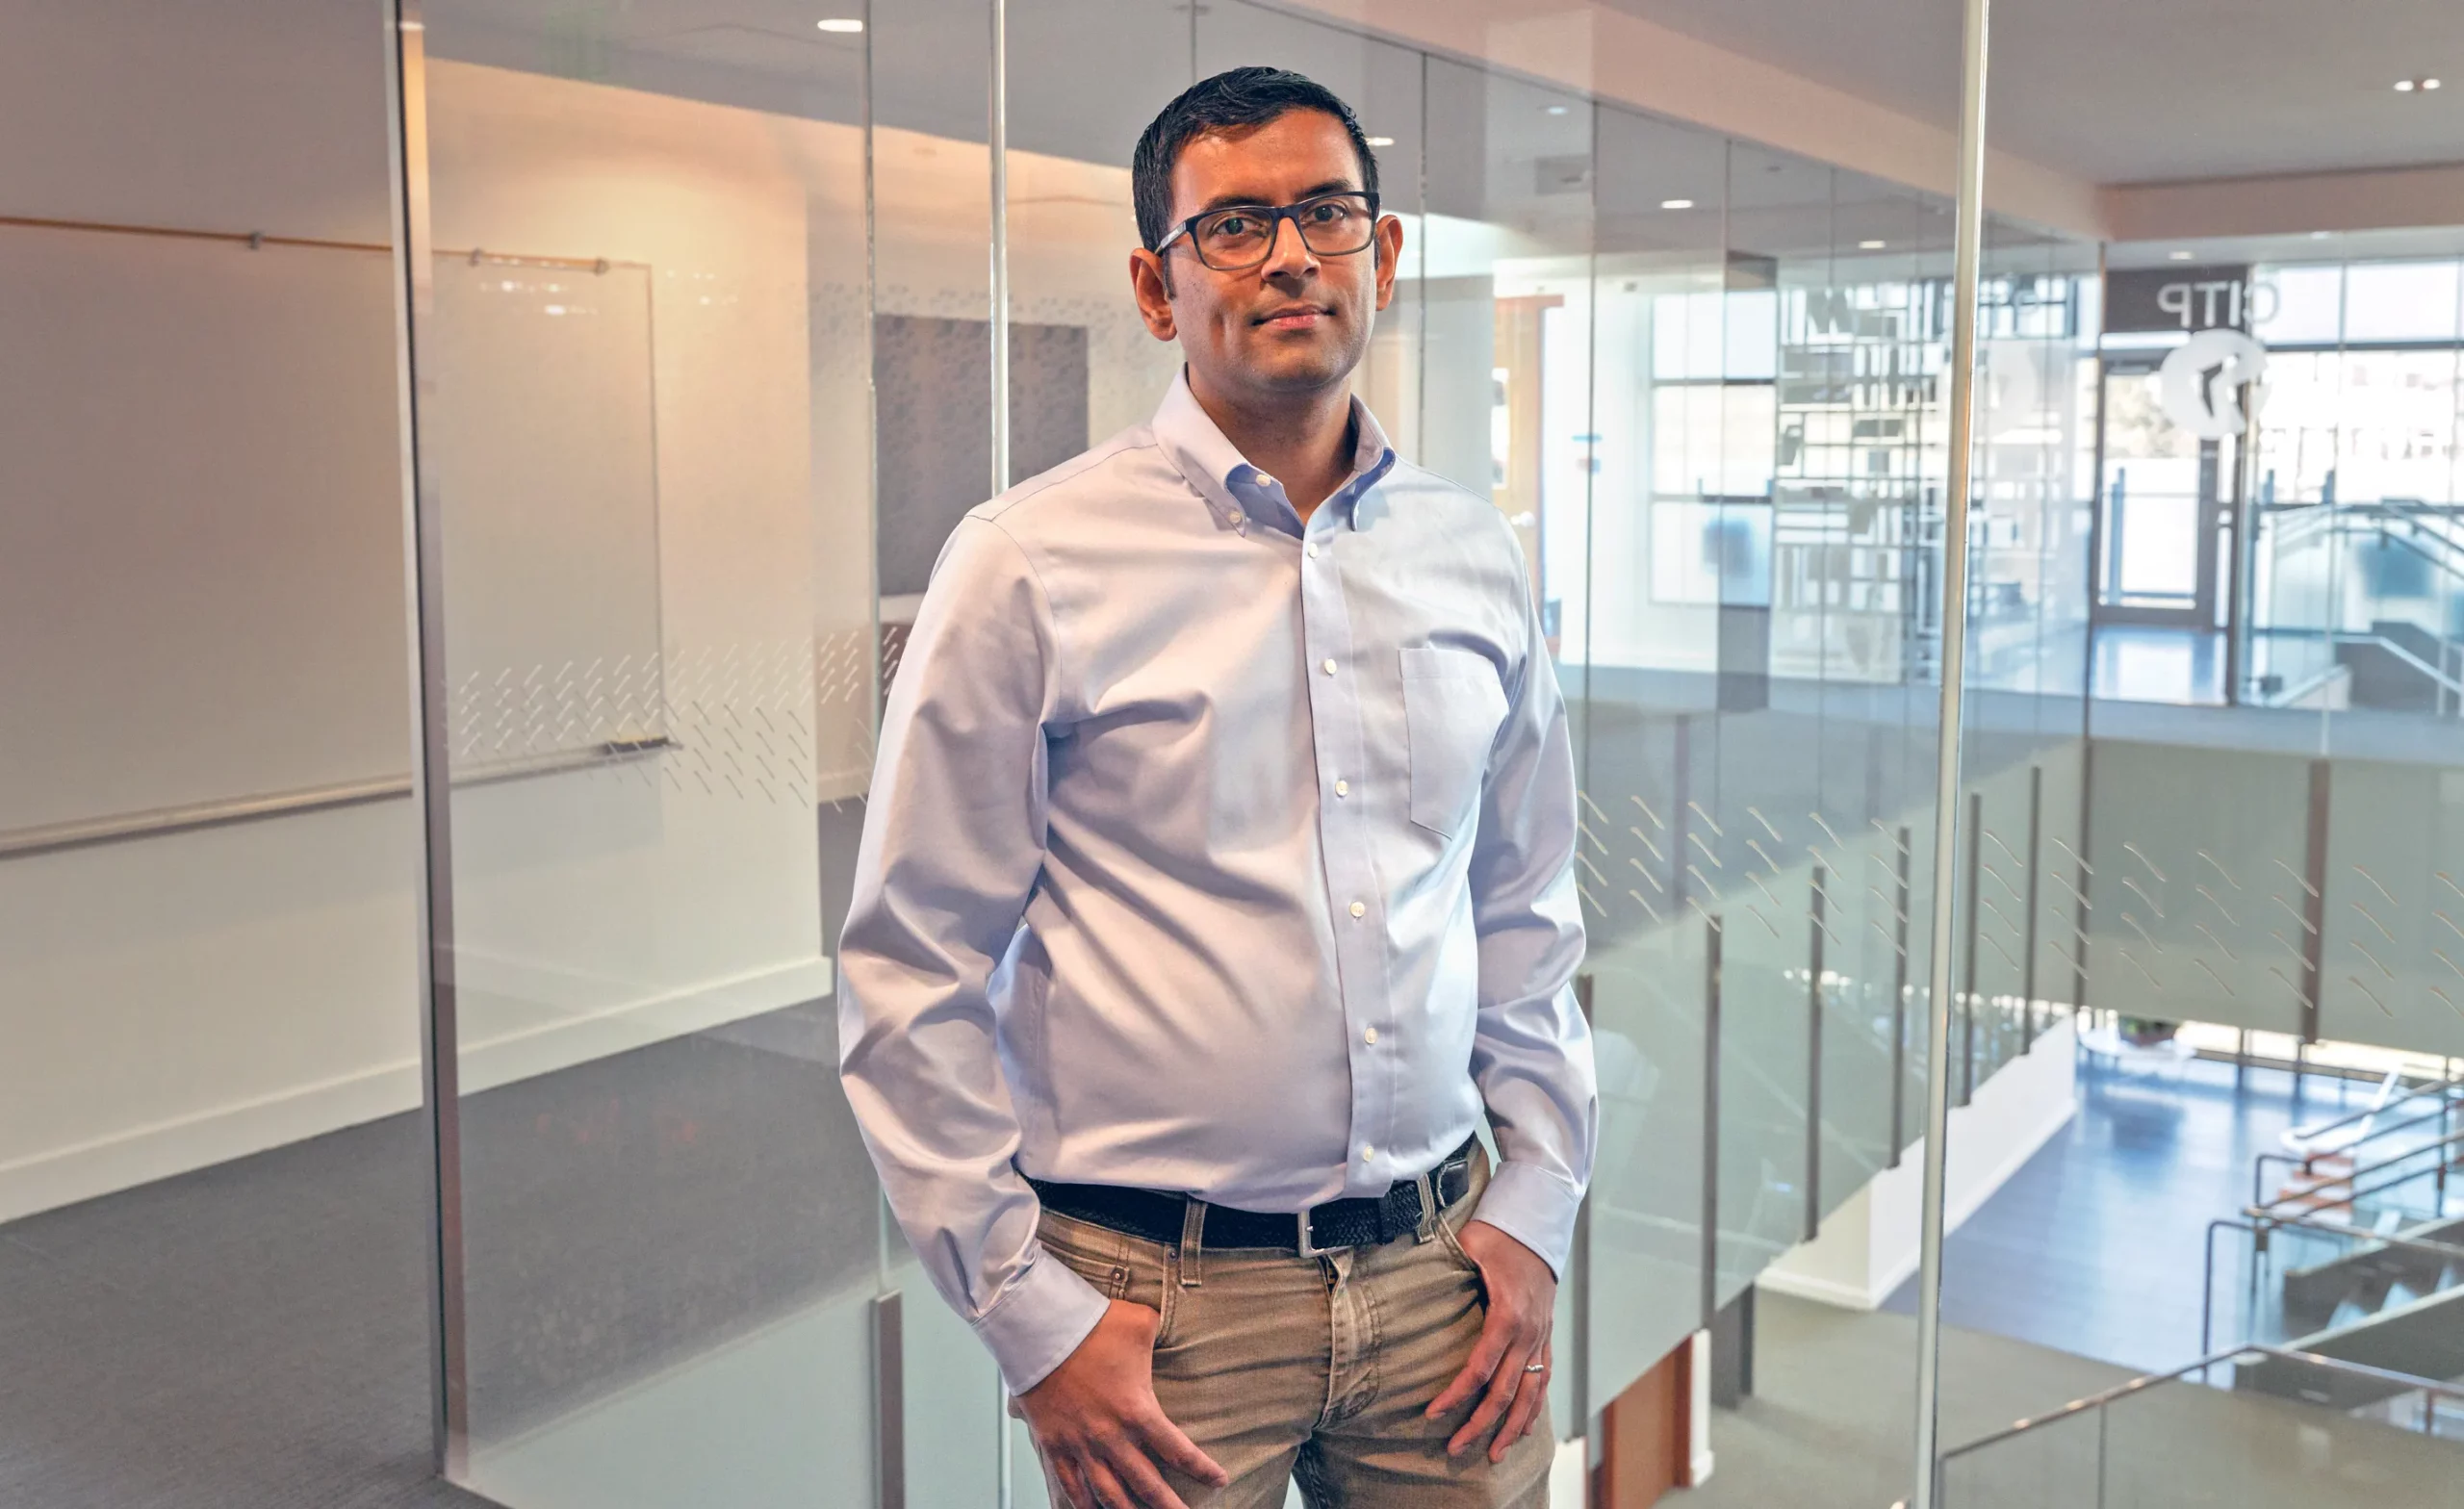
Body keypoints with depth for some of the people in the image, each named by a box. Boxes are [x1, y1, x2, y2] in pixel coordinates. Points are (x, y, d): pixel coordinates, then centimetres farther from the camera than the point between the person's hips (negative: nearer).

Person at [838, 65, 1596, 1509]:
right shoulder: (1031, 564, -8)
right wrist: (1031, 1317, -8)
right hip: (1159, 1296, -3)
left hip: (1434, 1274, 4)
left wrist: (1537, 1205, 6)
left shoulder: (1477, 555, 5)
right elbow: (910, 980, -7)